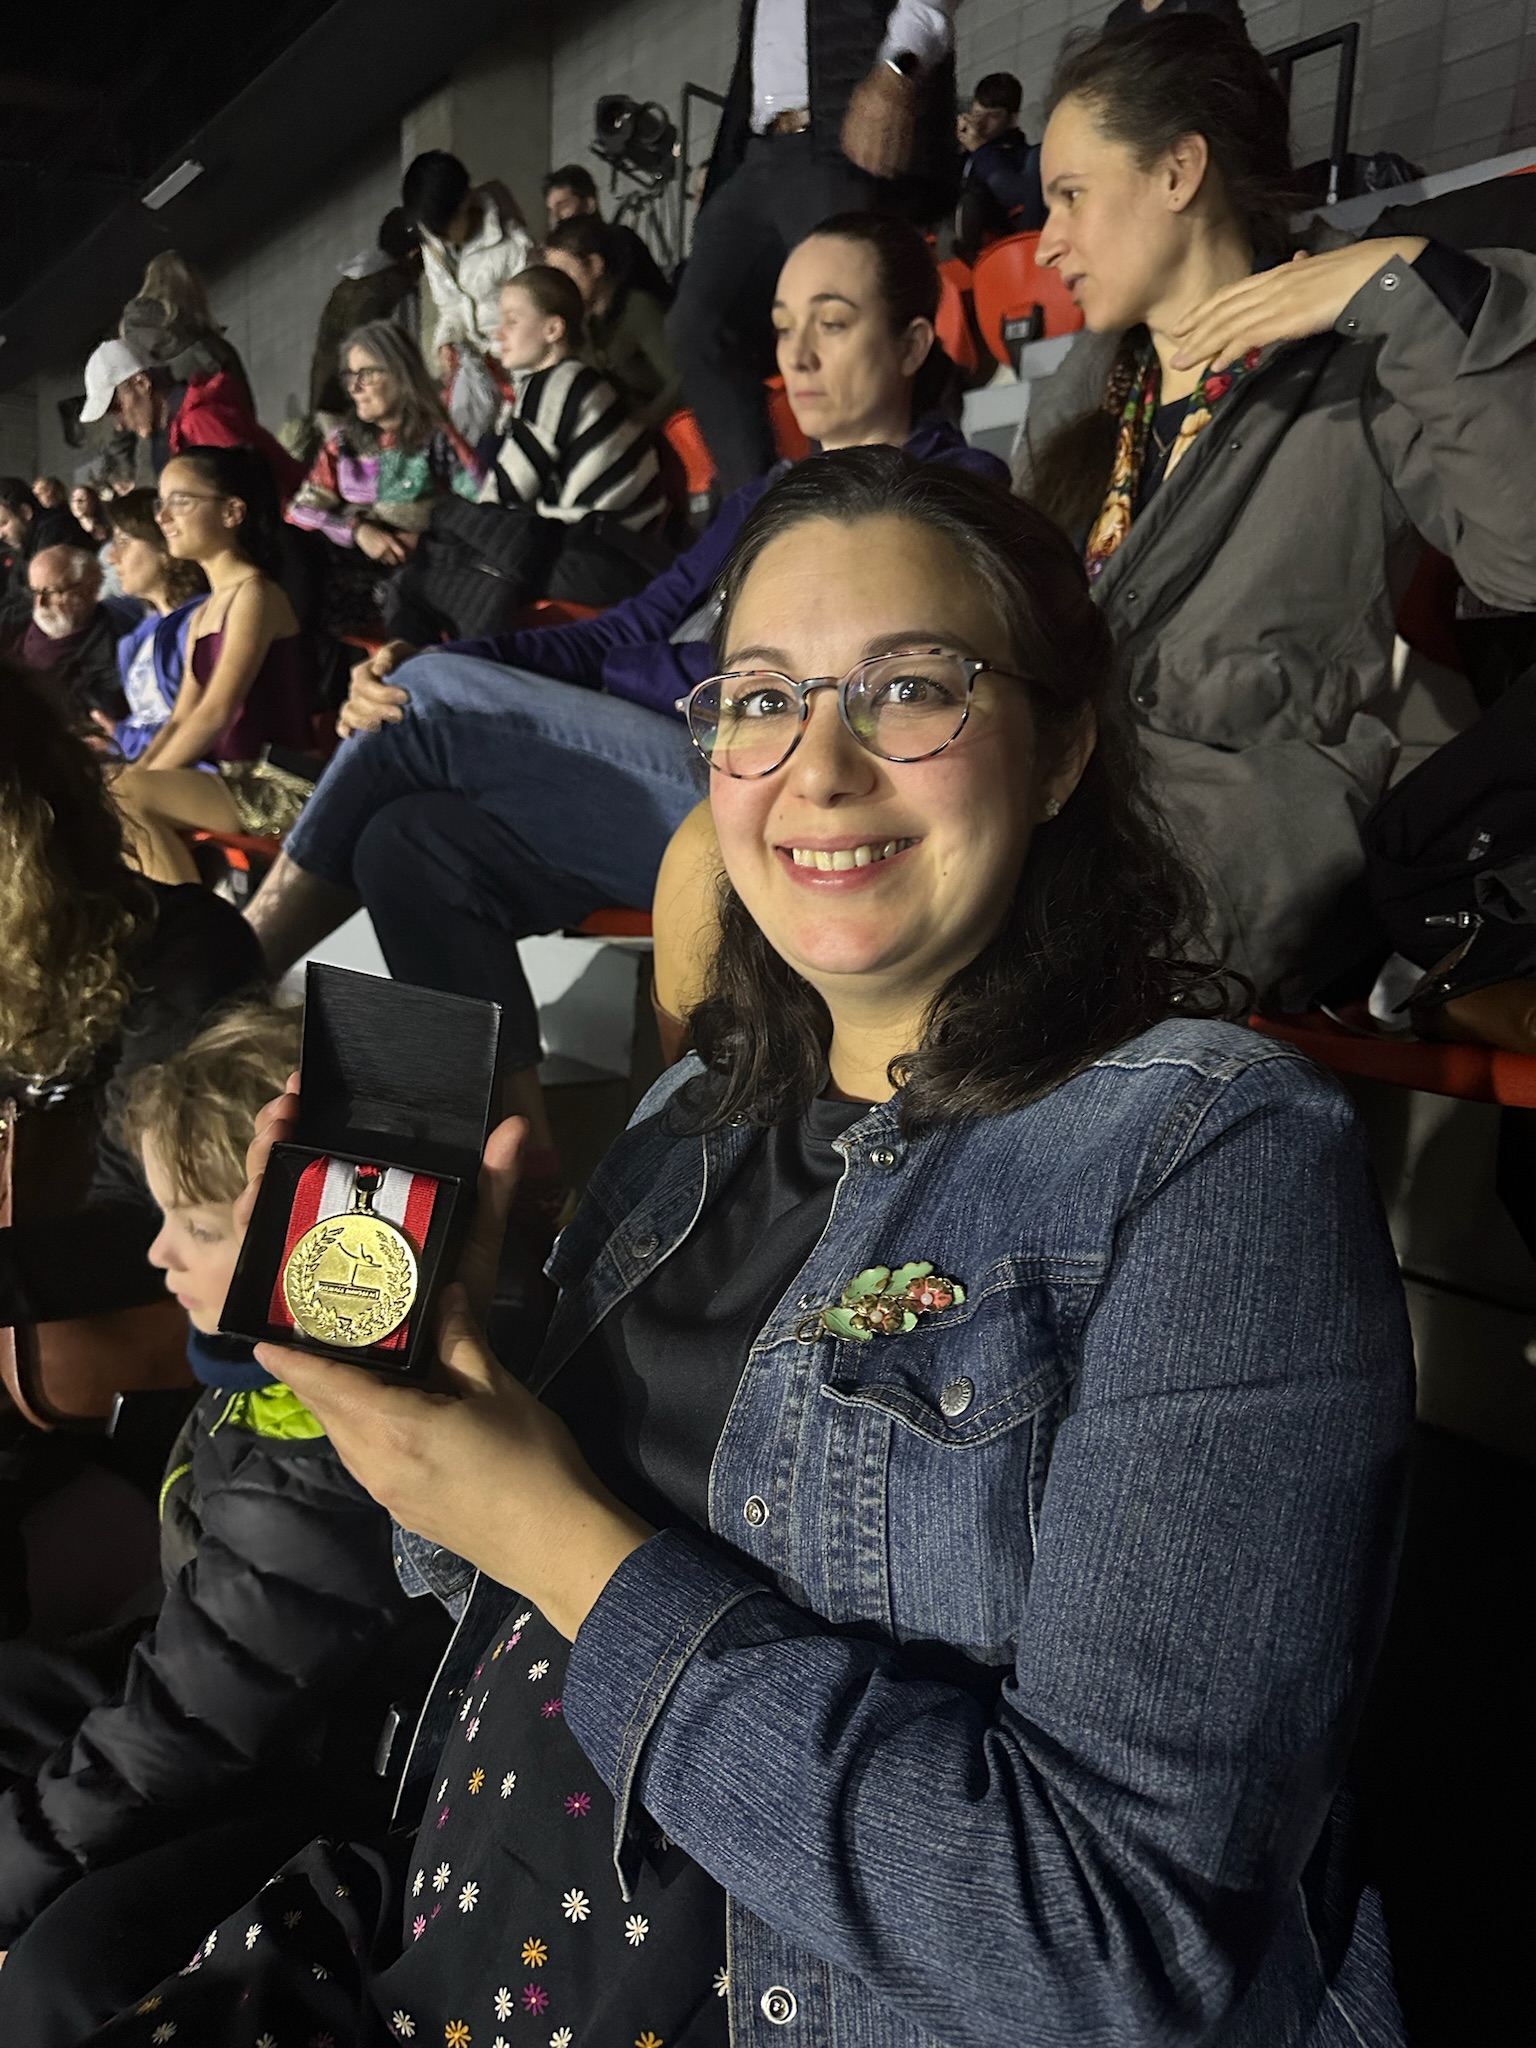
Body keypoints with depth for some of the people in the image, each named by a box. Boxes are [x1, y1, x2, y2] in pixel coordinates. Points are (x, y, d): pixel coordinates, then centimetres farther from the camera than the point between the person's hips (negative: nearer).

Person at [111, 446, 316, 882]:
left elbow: (216, 714, -17)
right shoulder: (203, 614, 18)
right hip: (234, 779, 9)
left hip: (278, 785, -9)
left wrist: (135, 784, -13)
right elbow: (180, 720, 14)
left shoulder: (254, 594, -10)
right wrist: (132, 774, -2)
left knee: (123, 799, -24)